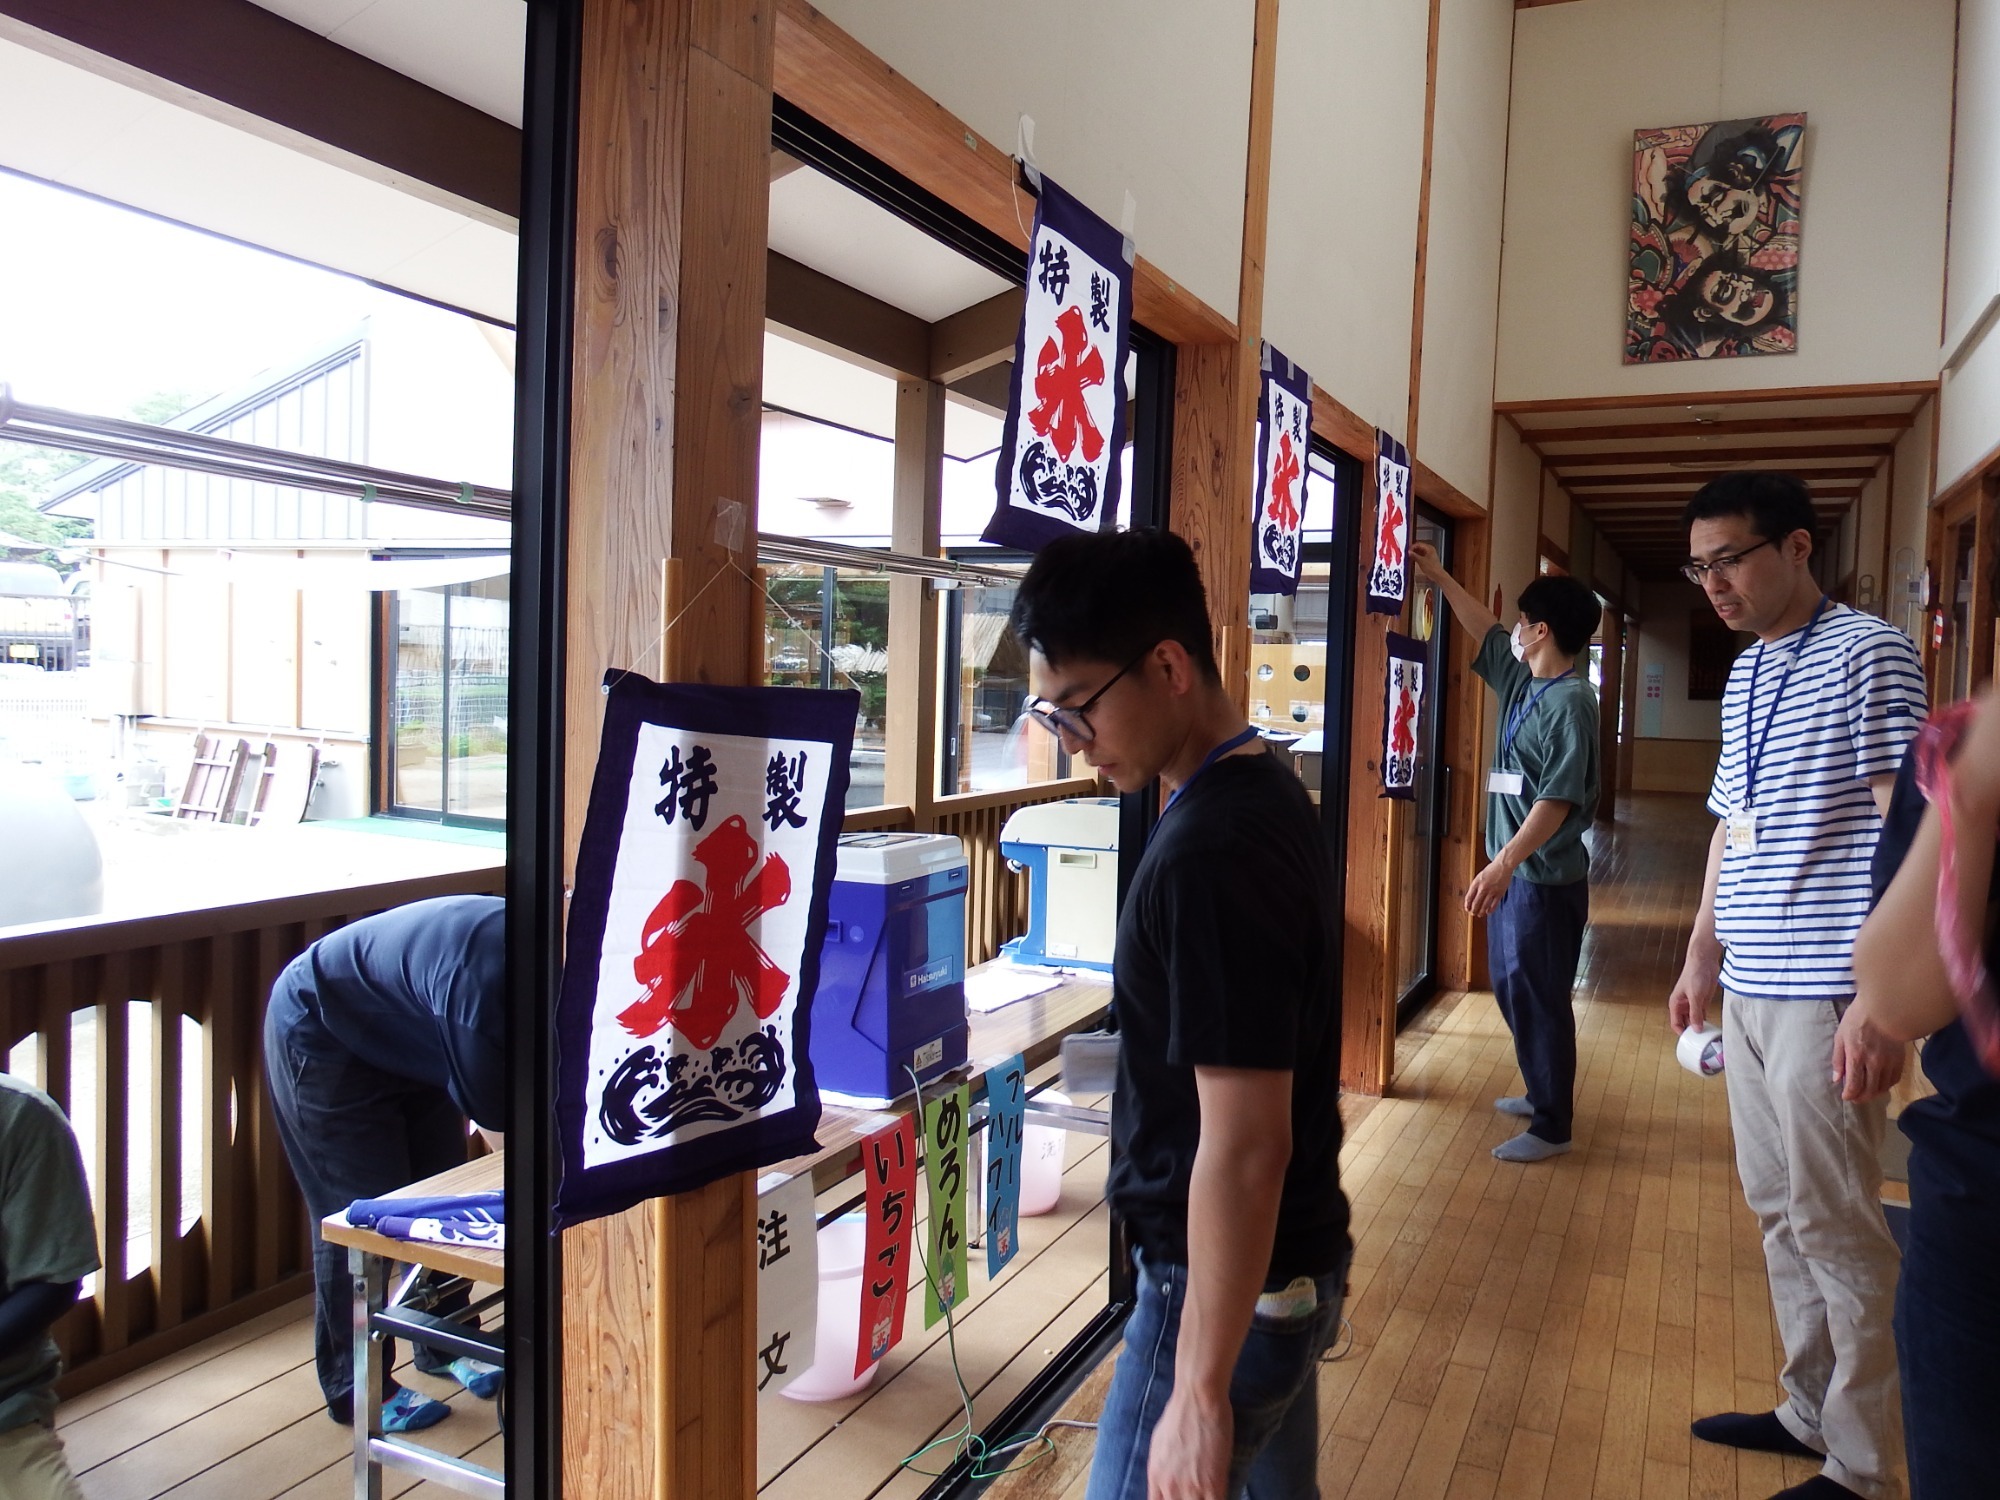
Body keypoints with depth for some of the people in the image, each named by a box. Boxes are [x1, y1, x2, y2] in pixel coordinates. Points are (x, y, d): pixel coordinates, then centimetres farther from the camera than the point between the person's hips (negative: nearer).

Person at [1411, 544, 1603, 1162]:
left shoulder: (1569, 701, -18)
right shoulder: (1522, 681, 9)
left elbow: (1559, 798, -25)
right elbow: (1486, 631, 28)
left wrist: (1504, 863, -30)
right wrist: (1440, 578, 30)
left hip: (1546, 877, -9)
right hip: (1514, 868, 10)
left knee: (1537, 996, -1)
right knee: (1511, 988, 18)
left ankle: (1553, 1125, 10)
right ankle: (1544, 1092, 34)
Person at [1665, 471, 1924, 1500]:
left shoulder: (1866, 654, -9)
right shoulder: (1745, 672, 14)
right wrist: (1701, 957, 19)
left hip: (1822, 994, -8)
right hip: (1749, 989, 8)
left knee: (1835, 1226, 1)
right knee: (1778, 1211, 15)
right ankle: (1811, 1413, 30)